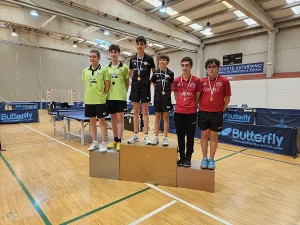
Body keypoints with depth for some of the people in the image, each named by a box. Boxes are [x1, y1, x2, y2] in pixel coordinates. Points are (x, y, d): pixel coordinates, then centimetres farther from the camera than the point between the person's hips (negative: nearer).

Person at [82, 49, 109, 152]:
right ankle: (94, 142, 22)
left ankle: (104, 143, 9)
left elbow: (107, 85, -2)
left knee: (101, 121, 1)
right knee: (92, 121, 11)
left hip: (100, 100, -4)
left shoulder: (103, 70, -4)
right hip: (88, 100, 5)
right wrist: (89, 95, 9)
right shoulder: (85, 71, 8)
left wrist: (102, 94, 2)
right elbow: (86, 85, 16)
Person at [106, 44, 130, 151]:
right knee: (113, 118, 10)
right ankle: (115, 140, 21)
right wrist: (106, 92, 4)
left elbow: (127, 82, 5)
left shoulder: (124, 67, 1)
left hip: (121, 97, -3)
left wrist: (124, 92, 1)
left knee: (120, 119, -3)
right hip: (110, 97, 4)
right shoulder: (106, 68, 9)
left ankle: (119, 141, 4)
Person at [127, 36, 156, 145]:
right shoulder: (132, 59, 8)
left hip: (145, 87, -3)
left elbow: (154, 72, 9)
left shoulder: (149, 58, -1)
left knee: (145, 111, 1)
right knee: (136, 112, 7)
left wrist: (150, 80, 0)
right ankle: (135, 135, 15)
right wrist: (133, 80, 6)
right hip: (135, 87, 3)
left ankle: (146, 135, 7)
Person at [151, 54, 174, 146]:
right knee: (157, 117, 7)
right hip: (157, 97, 2)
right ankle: (156, 137, 15)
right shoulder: (155, 73, 4)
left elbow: (171, 87, 8)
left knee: (166, 117, 3)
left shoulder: (170, 73, 0)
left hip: (166, 98, -1)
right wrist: (159, 92, 6)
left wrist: (167, 92, 1)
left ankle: (165, 138, 10)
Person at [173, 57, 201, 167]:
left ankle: (188, 158, 19)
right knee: (180, 136, 9)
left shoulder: (196, 80, -2)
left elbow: (198, 97, 4)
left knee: (190, 136, 6)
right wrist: (181, 105, 9)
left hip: (191, 113, -2)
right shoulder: (176, 80, 4)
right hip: (178, 112, 2)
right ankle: (182, 157, 23)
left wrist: (192, 106, 8)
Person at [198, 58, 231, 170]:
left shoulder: (224, 81, -2)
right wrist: (202, 107, 5)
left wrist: (221, 110, 3)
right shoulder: (202, 82, 3)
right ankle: (204, 159, 19)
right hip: (203, 113, 2)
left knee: (214, 136, 7)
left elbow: (227, 99, 3)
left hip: (216, 114, -2)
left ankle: (211, 159, 20)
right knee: (204, 135, 8)